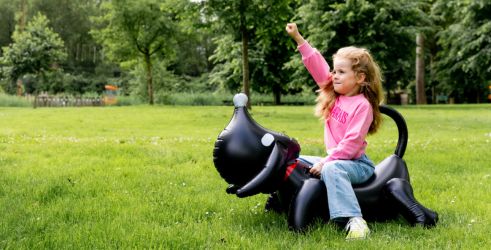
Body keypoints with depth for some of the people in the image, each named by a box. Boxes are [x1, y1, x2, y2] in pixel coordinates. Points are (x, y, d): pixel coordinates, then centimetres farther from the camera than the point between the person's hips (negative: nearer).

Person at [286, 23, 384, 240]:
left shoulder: (362, 105, -17)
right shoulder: (335, 94, 7)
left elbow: (351, 143, -24)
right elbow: (318, 67, 3)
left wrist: (326, 161, -26)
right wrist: (298, 38, -1)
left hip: (356, 163, -9)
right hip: (334, 159, 9)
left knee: (331, 170, -39)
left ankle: (354, 220, -47)